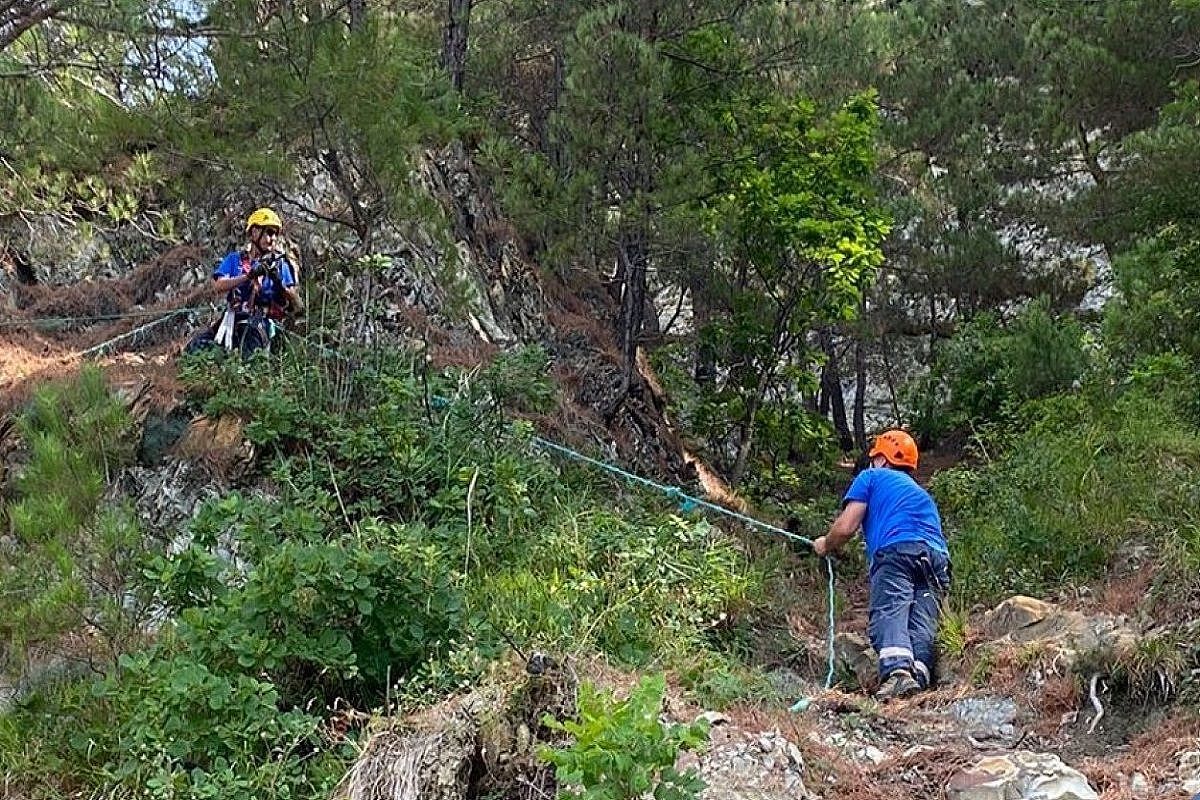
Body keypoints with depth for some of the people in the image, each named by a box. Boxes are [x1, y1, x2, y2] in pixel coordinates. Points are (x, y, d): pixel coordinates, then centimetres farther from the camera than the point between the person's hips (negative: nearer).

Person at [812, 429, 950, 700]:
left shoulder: (871, 477, 22)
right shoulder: (921, 492, 41)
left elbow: (845, 527, 10)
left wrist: (825, 545, 30)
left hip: (896, 550, -6)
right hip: (937, 556, 6)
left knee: (888, 614, -20)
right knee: (922, 624, -6)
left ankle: (897, 671, -44)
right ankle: (919, 677, -30)